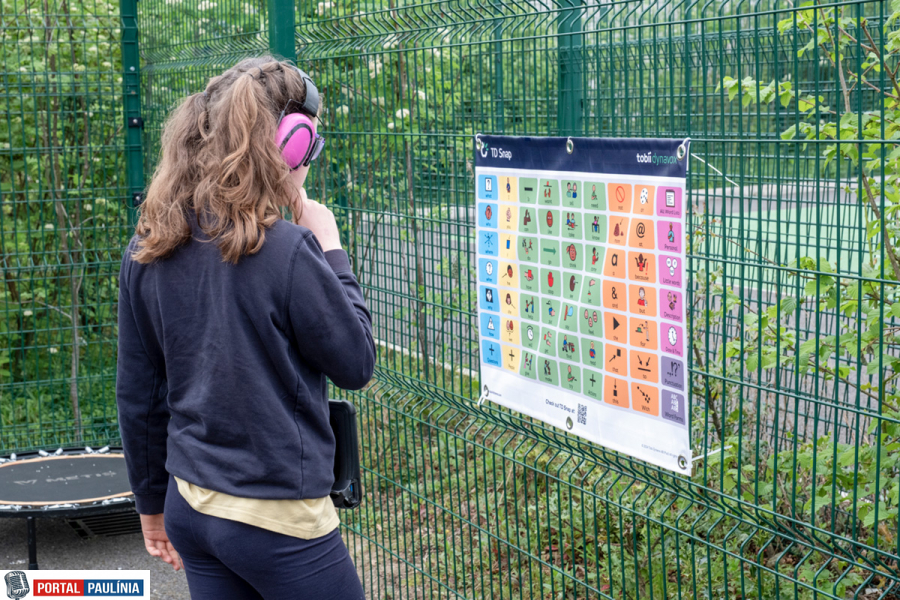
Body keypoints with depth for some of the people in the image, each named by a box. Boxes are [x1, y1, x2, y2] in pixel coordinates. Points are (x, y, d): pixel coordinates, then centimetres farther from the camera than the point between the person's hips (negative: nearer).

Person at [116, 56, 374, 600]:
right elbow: (357, 364, -9)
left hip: (191, 507, 6)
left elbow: (136, 395, 7)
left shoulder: (148, 251, 0)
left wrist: (154, 502, 18)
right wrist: (331, 251, -2)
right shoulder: (286, 249, -19)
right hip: (278, 517, -6)